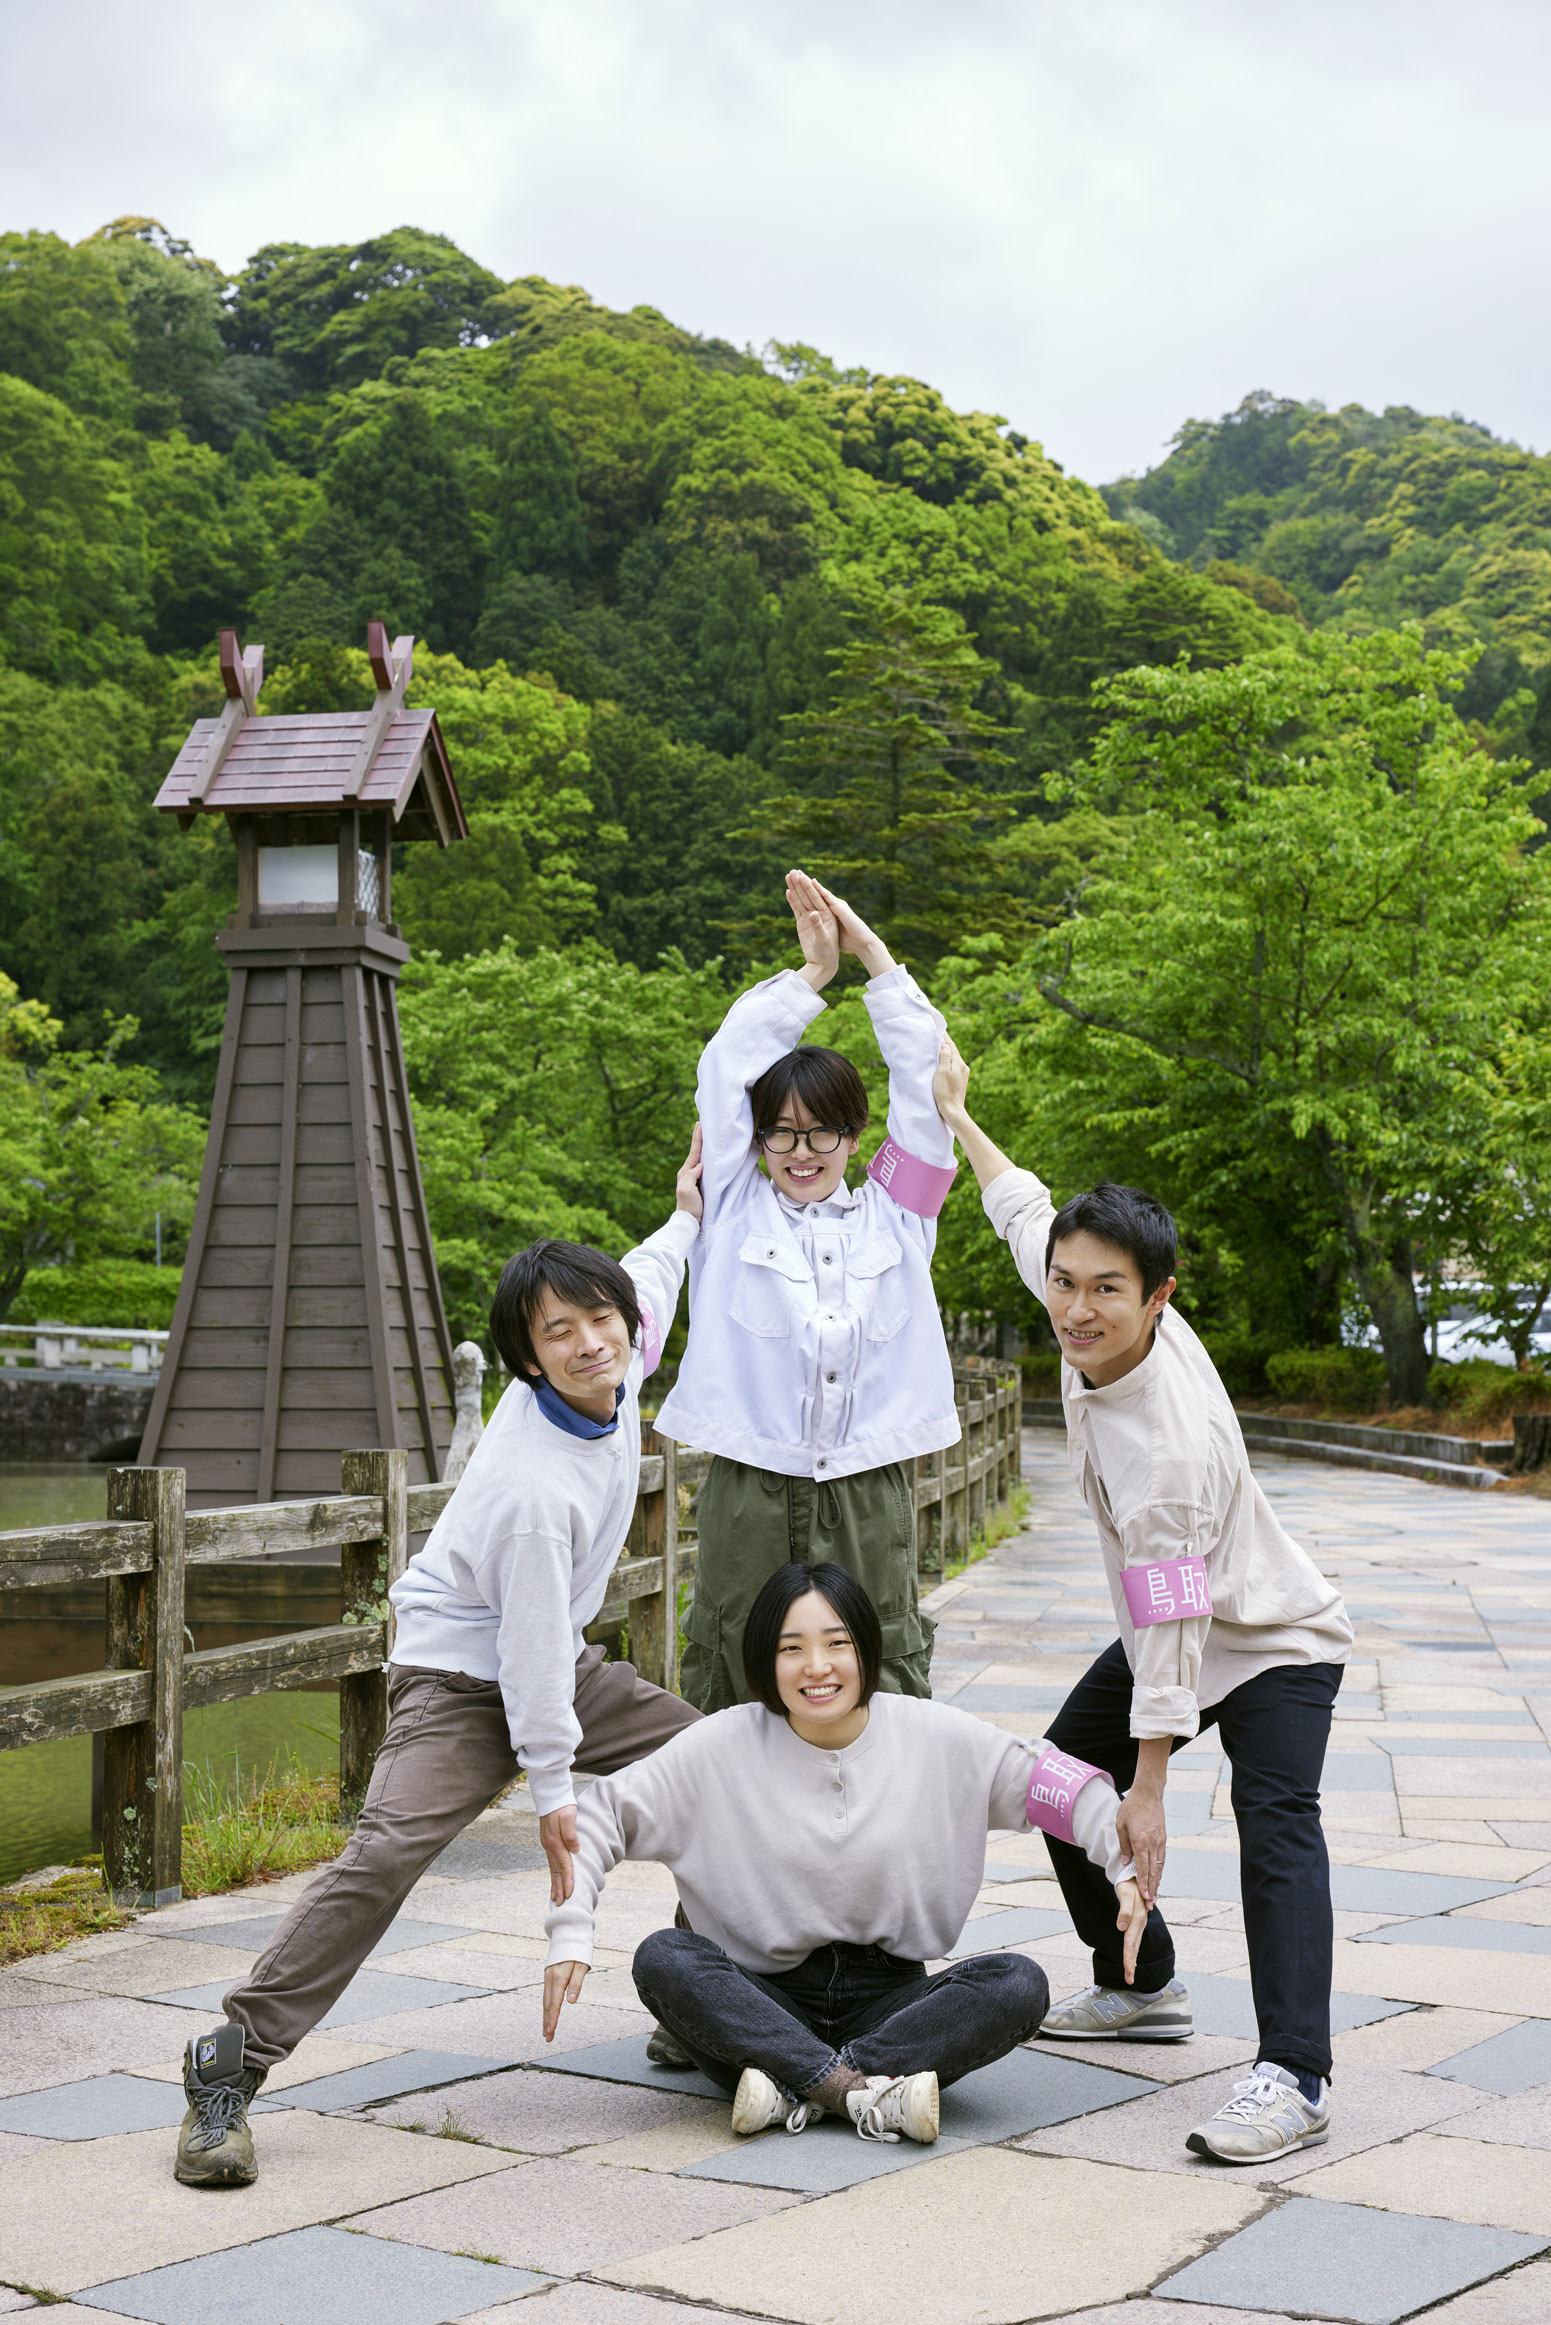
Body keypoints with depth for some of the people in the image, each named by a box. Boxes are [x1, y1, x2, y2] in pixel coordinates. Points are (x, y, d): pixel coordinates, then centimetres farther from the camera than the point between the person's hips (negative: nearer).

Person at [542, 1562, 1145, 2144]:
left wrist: (1124, 1864, -9)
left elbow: (1049, 1781, 5)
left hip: (887, 1999, 1)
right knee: (661, 1958, -30)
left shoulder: (935, 1737, -1)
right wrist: (570, 1932, -16)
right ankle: (865, 2093, -36)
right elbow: (605, 1811, -3)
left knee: (1019, 1984, -27)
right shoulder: (722, 1748, -4)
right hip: (764, 2002, -1)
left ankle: (796, 2088, -31)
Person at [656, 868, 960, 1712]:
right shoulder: (737, 1211, 11)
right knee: (738, 1694, 2)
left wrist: (872, 952, 11)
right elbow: (728, 1070, 5)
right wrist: (811, 970, 10)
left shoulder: (893, 1215, 13)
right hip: (750, 1493, -1)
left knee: (883, 1697, 2)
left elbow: (925, 1084, 8)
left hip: (869, 1499, 1)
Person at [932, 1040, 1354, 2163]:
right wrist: (957, 1116, 14)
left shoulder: (1167, 1444, -38)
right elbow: (1029, 1215, 5)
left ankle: (1295, 2079, -38)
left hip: (1271, 1644, -10)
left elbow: (1170, 1618, -35)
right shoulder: (1104, 1324, -16)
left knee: (1275, 1819, -28)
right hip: (1170, 1626, 10)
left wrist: (1150, 1790, -32)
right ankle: (1144, 1988, 30)